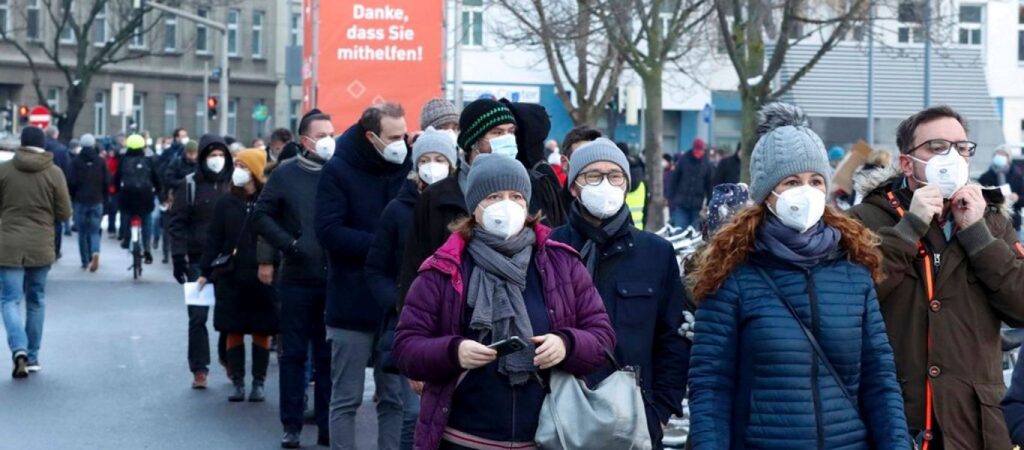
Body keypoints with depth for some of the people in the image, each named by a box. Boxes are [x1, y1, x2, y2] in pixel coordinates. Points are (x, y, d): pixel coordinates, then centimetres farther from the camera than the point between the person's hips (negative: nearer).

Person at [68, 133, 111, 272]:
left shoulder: (76, 161, -5)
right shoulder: (100, 161, 0)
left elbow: (72, 182, -7)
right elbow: (107, 181, 1)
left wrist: (72, 197, 9)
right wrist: (104, 198, 13)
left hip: (80, 200, -1)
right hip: (97, 201, 1)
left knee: (82, 232, 9)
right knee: (95, 230, 3)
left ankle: (85, 261, 10)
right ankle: (95, 252, -23)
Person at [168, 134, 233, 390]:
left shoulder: (233, 184, 6)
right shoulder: (190, 185, 1)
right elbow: (177, 223, -1)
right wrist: (179, 258, -8)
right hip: (199, 261, -1)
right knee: (198, 316, -2)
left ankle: (229, 360, 25)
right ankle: (199, 369, 4)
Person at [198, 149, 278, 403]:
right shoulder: (226, 203, 5)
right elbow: (214, 239, 6)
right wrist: (206, 272, 2)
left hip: (262, 277, -2)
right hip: (231, 277, 2)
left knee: (261, 332, 5)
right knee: (234, 332, 4)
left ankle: (258, 383, 14)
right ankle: (238, 383, 11)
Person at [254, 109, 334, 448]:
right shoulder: (286, 174, 2)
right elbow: (262, 215, 2)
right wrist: (289, 244, -8)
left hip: (333, 279, 0)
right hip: (296, 278, 0)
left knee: (328, 354, 7)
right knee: (294, 353, 6)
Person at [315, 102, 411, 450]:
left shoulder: (406, 167, 5)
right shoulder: (338, 171, -6)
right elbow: (329, 232, -15)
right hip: (352, 304, -4)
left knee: (395, 398, 9)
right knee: (346, 400, 4)